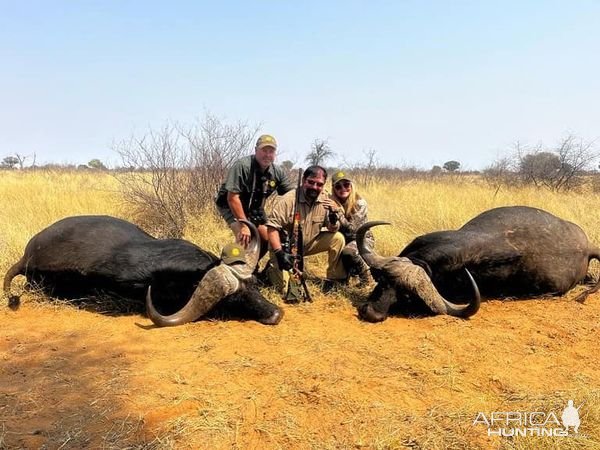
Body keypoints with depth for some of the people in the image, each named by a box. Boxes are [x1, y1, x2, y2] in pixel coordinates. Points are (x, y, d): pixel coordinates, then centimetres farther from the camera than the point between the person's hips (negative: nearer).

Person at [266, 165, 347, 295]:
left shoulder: (325, 200, -6)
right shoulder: (288, 200, -21)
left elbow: (332, 230, -2)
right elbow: (272, 227, -23)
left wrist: (333, 221, -27)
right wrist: (279, 253, -32)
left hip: (310, 243, 4)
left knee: (338, 238, -16)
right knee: (282, 287, -17)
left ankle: (333, 280, -3)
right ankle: (272, 266, 18)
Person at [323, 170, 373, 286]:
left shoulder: (360, 203, -21)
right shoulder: (332, 202, -9)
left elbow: (352, 229, -28)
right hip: (344, 240, 4)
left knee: (348, 252, -35)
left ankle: (365, 273, -8)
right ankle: (351, 270, 24)